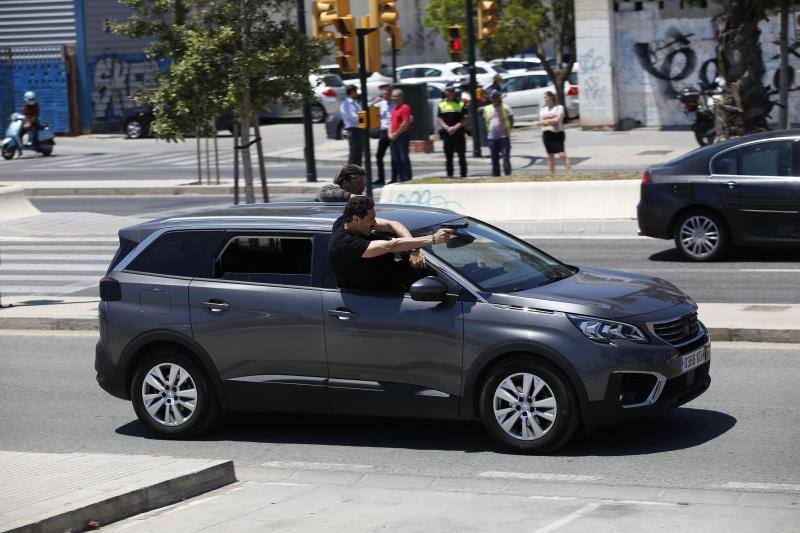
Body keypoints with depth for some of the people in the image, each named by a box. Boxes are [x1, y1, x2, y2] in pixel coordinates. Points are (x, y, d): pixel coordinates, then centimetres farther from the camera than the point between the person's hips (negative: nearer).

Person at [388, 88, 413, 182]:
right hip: (394, 137, 9)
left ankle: (407, 178, -3)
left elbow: (405, 123, -16)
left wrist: (396, 134, -14)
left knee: (404, 158, -7)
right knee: (396, 158, 9)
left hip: (402, 135, -9)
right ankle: (400, 177, 16)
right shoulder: (394, 109, 18)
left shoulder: (405, 108, -9)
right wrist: (390, 133, 4)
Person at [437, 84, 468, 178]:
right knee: (448, 157, 4)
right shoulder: (441, 104, 10)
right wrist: (447, 128, -11)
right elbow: (440, 120, 5)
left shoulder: (461, 104, 5)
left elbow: (465, 120, -1)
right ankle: (449, 175, 9)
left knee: (462, 156, 1)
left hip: (459, 133, -1)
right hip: (447, 134, 1)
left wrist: (455, 127, -14)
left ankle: (463, 175, 6)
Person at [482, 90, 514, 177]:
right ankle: (495, 176, 16)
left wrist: (507, 129, -4)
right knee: (494, 160, 9)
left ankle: (508, 175, -7)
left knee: (506, 158, -8)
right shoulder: (487, 109, 10)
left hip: (504, 137, -4)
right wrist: (488, 131, 7)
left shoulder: (506, 108, 0)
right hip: (492, 138, 4)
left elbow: (511, 121, 4)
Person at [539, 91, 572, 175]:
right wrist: (552, 120, -10)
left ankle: (570, 171, -15)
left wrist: (546, 121, -3)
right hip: (546, 133, 5)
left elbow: (557, 120, -12)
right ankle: (552, 174, 14)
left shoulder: (559, 107, -1)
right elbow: (541, 121, 3)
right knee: (550, 155, 8)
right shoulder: (543, 109, 14)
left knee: (562, 154, -14)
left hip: (558, 133, -5)